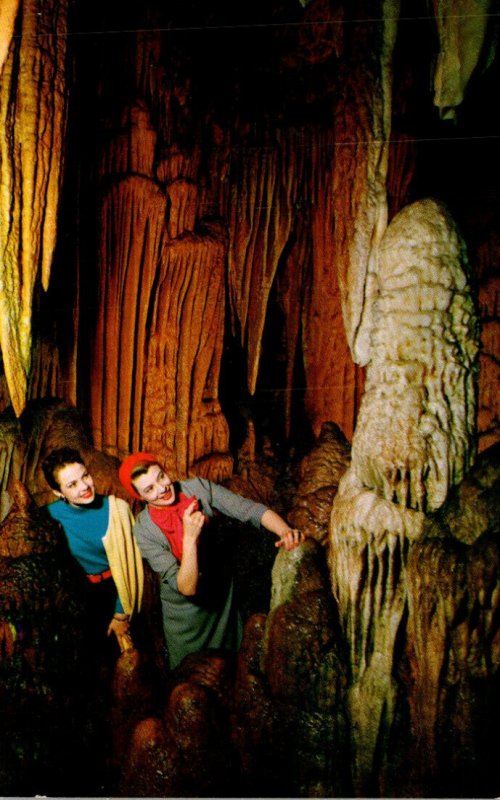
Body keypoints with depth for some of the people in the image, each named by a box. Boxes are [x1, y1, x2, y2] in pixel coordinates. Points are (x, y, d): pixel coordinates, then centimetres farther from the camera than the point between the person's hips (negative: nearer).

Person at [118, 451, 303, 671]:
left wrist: (285, 531, -42)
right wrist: (189, 538, -43)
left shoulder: (198, 488, -19)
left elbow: (250, 509, -25)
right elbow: (186, 587, -30)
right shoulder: (144, 531, -27)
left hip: (224, 595, 3)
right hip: (186, 612, -3)